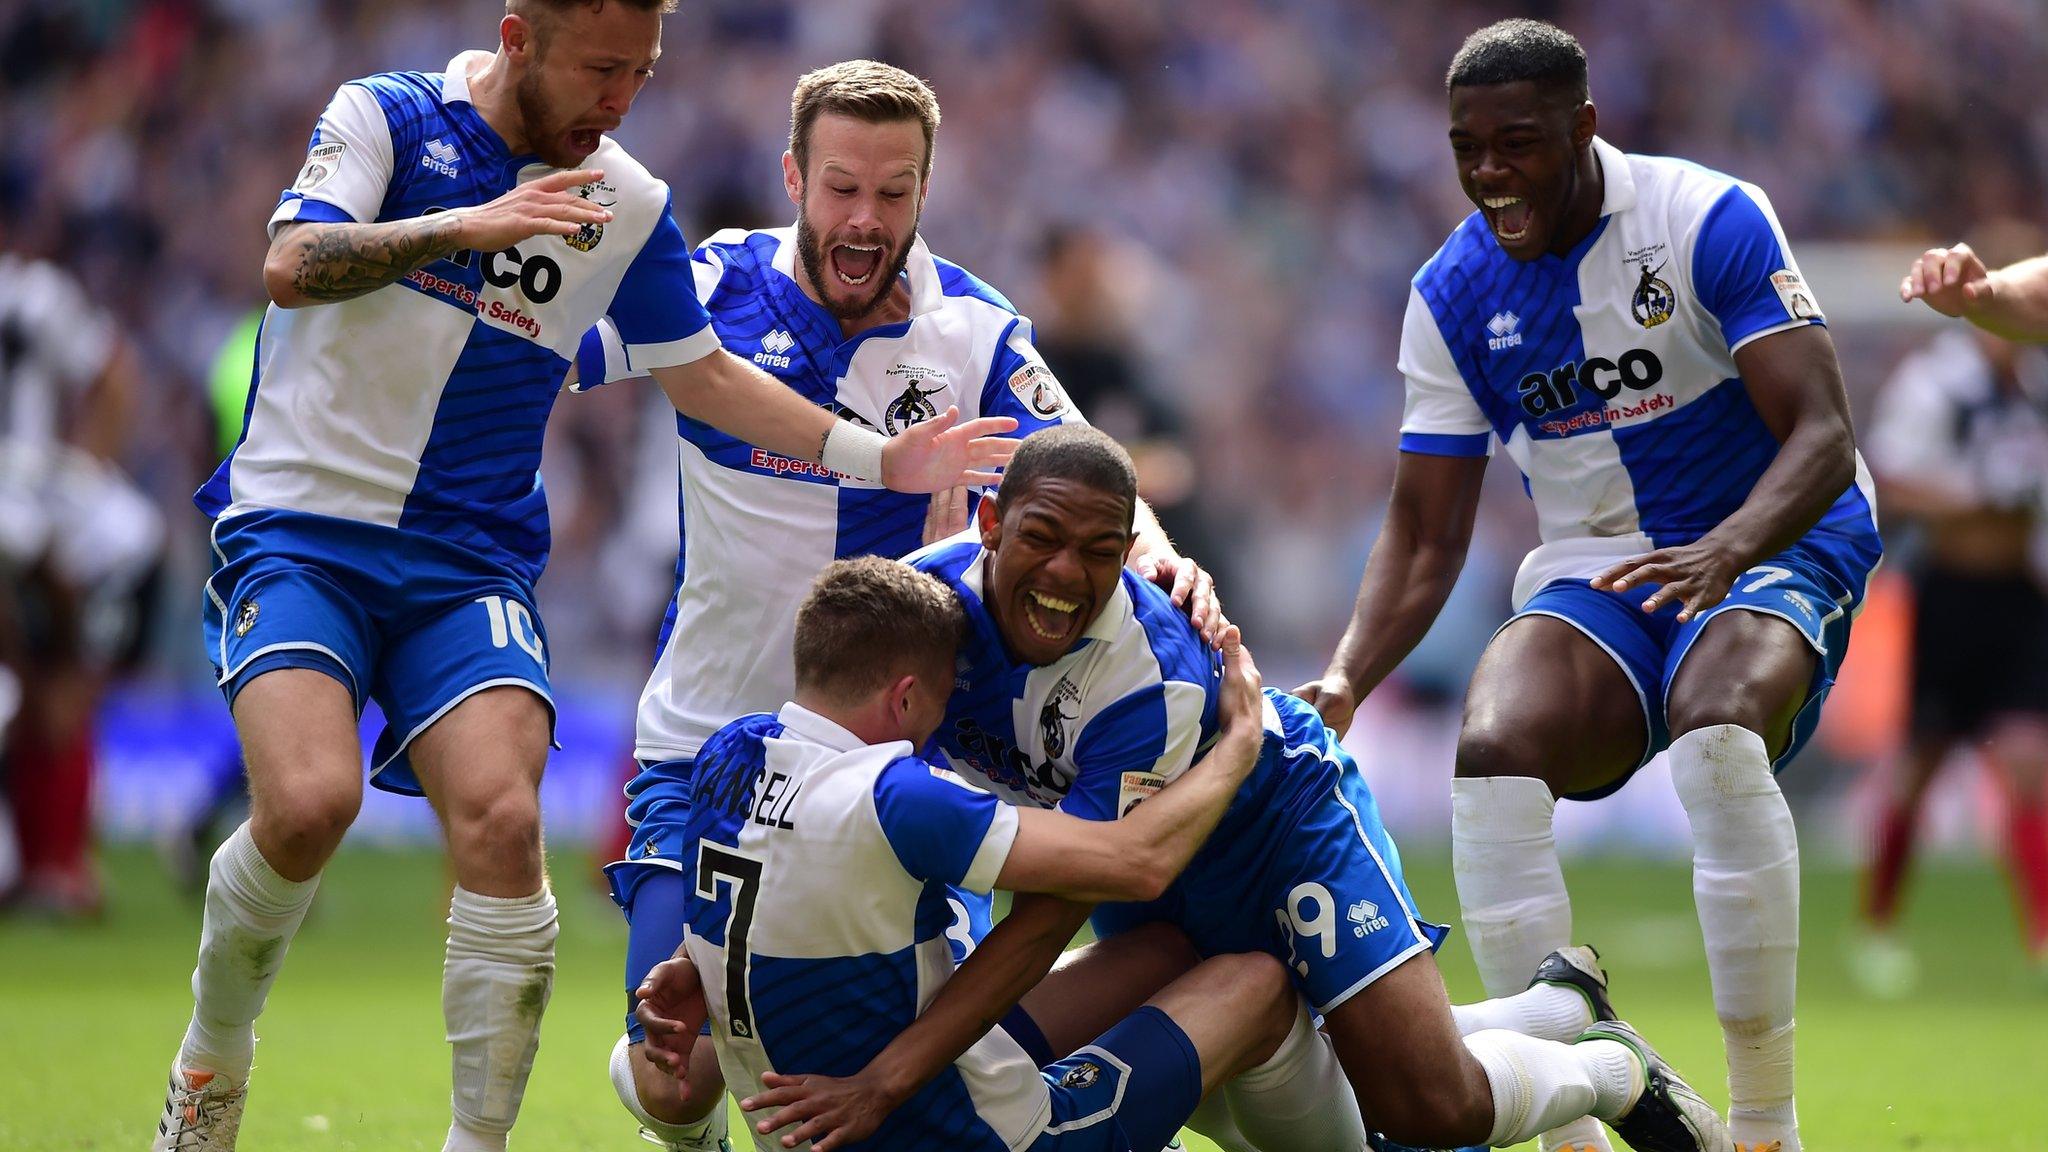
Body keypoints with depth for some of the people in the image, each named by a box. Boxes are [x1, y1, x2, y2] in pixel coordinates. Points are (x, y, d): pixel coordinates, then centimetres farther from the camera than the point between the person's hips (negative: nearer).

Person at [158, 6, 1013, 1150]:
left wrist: (877, 456, 11)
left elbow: (706, 374, 19)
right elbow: (292, 269, -18)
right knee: (309, 801, -25)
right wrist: (465, 224, -30)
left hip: (470, 562, 3)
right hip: (301, 526, -3)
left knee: (503, 825, -20)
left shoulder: (626, 204, 7)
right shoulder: (387, 116, -3)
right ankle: (213, 1053, 2)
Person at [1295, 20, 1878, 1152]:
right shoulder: (1452, 293, -1)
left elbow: (1823, 437, -22)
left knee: (1718, 739, -37)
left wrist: (1724, 550, -42)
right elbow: (1424, 535, 1)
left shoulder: (1707, 220, -15)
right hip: (1595, 571, 4)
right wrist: (1344, 681, -17)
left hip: (1774, 547, -4)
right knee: (1493, 753, -28)